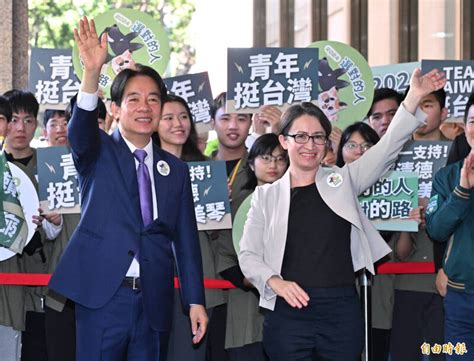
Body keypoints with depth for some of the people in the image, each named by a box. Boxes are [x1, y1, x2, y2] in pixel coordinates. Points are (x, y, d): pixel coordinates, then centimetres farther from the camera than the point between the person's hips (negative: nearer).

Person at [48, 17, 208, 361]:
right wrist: (92, 73, -37)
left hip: (155, 303, 3)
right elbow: (80, 129, -20)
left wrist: (195, 300, 5)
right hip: (102, 296, -3)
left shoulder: (175, 169, 12)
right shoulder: (98, 152, 4)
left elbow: (186, 239, 12)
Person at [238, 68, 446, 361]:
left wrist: (414, 97, -13)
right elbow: (249, 255, 6)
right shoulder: (266, 196, 7)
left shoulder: (342, 181, 9)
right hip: (288, 312, -1)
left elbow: (387, 149, -2)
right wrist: (275, 282, -14)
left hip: (342, 310, 1)